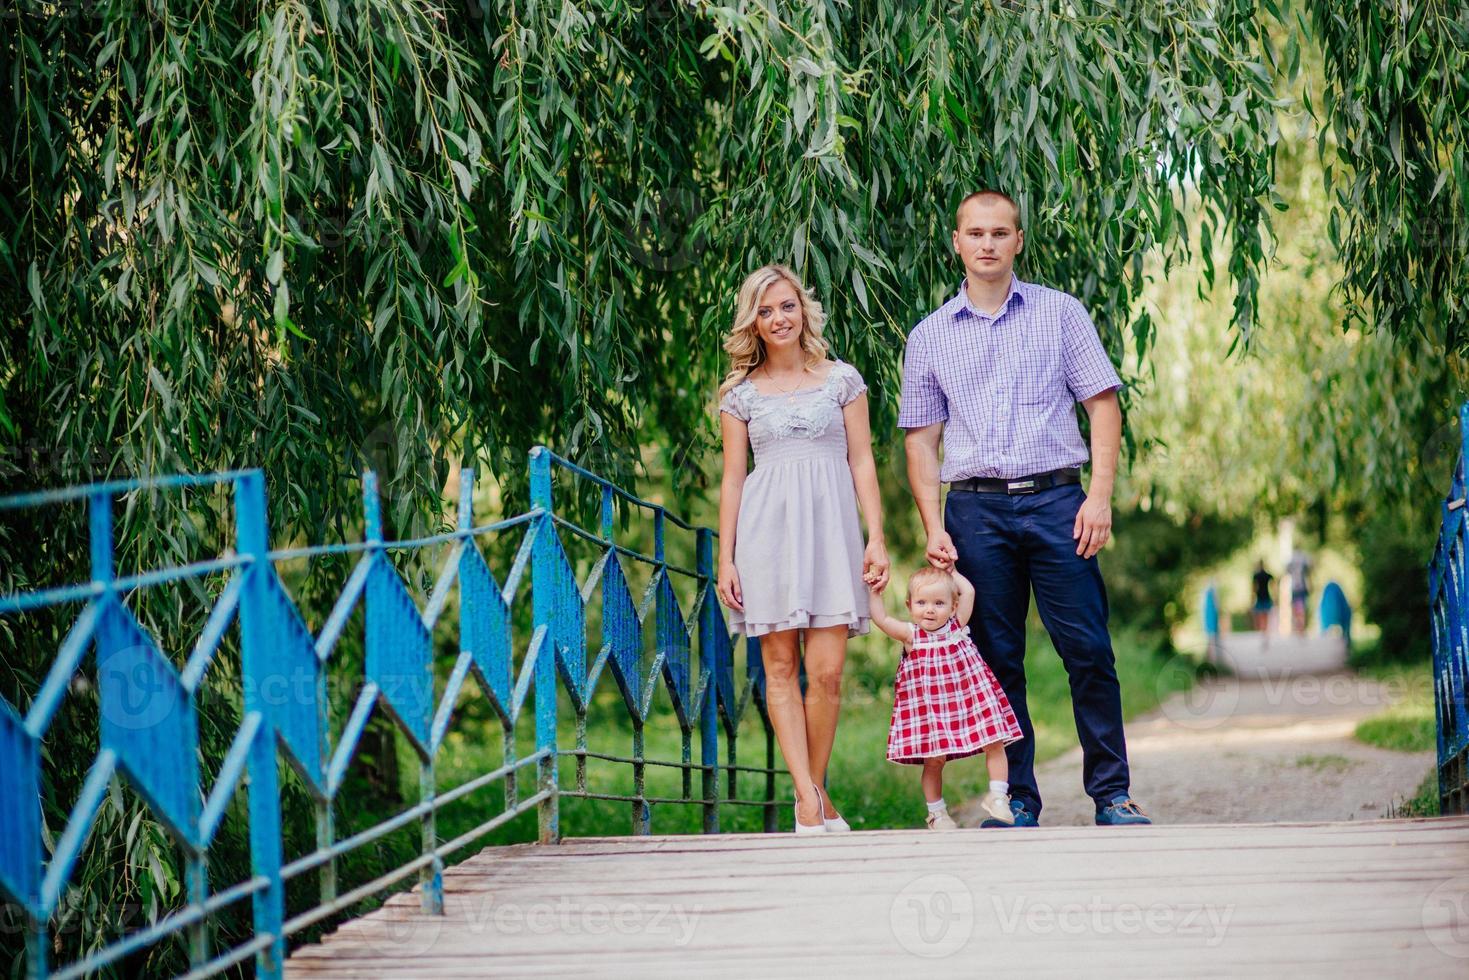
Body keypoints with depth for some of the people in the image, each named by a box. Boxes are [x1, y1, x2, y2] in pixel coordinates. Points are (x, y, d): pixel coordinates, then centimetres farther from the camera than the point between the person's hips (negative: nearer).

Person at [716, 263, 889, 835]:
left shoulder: (842, 380, 10)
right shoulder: (741, 393, 11)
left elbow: (862, 463, 9)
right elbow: (732, 479, 10)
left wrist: (876, 539, 0)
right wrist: (725, 559, 4)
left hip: (829, 529, 0)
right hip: (767, 530, 1)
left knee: (826, 671, -8)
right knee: (780, 668, -4)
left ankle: (814, 794, 4)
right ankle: (810, 801, -5)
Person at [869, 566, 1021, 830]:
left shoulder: (956, 626, -1)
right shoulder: (911, 635, -5)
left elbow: (968, 592, -4)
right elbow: (881, 619, -11)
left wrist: (950, 571, 7)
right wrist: (875, 593, -15)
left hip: (970, 703, 2)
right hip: (929, 709, -2)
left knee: (995, 745, -1)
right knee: (933, 760, 1)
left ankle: (997, 797, 12)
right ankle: (937, 813, 15)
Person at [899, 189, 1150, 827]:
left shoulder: (1060, 313, 8)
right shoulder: (929, 337, 12)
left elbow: (1103, 405, 4)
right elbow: (921, 440, 11)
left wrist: (1100, 497, -7)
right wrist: (934, 527, -1)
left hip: (1055, 499, -1)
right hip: (976, 511, 1)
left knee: (1089, 652, -6)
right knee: (998, 661, 2)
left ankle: (1112, 795, 1)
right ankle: (1018, 801, 9)